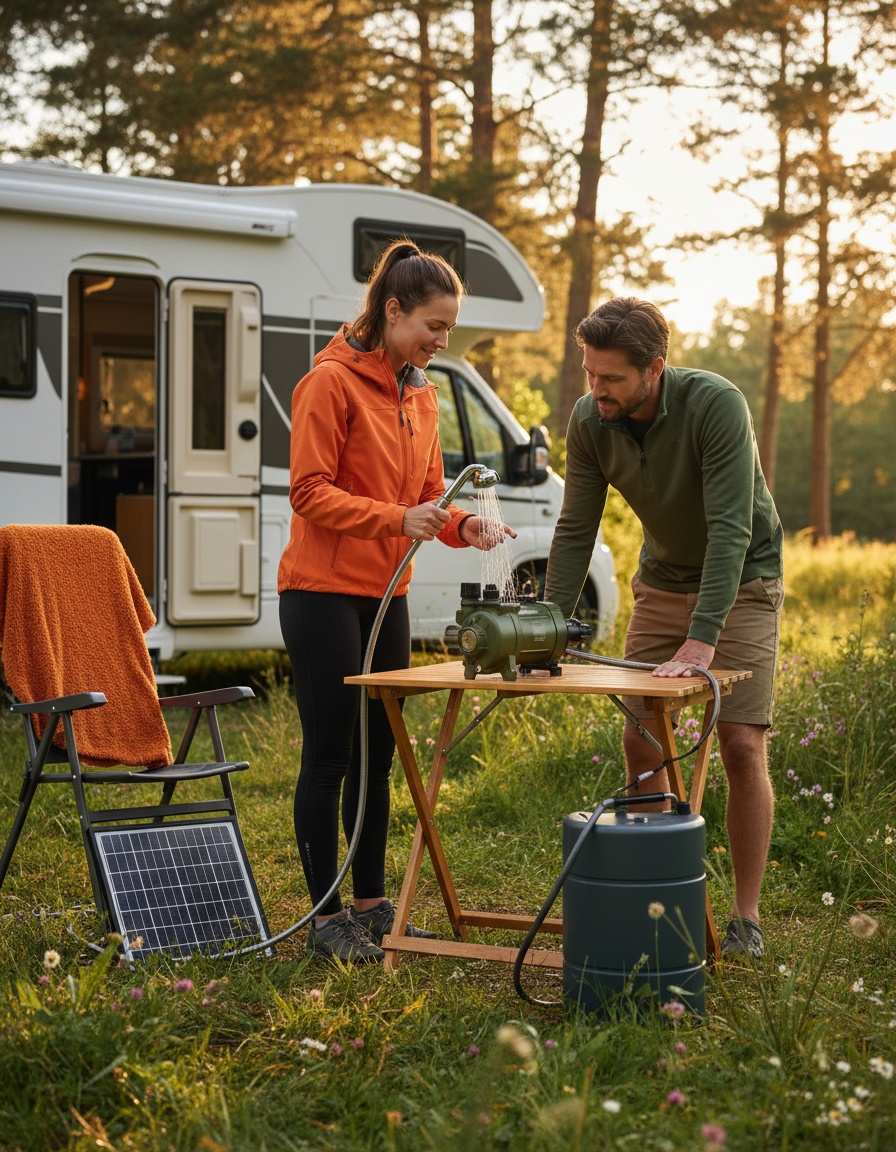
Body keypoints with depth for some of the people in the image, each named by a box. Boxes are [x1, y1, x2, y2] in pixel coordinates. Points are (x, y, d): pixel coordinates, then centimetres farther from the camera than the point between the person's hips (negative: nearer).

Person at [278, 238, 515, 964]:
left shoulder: (421, 394, 12)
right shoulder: (331, 382, -12)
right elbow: (310, 491, -16)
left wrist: (463, 525, -6)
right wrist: (396, 519, -27)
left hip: (385, 594, 8)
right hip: (324, 591, -8)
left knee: (376, 754, 12)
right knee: (329, 756, -2)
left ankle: (372, 904, 22)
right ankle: (327, 917, 7)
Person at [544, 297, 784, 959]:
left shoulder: (716, 405, -30)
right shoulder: (589, 422, -15)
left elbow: (729, 530, -34)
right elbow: (575, 531, -10)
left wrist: (701, 641, -40)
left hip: (742, 582, -4)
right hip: (661, 583, 5)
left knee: (741, 744, -11)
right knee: (641, 741, -1)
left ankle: (746, 919, -1)